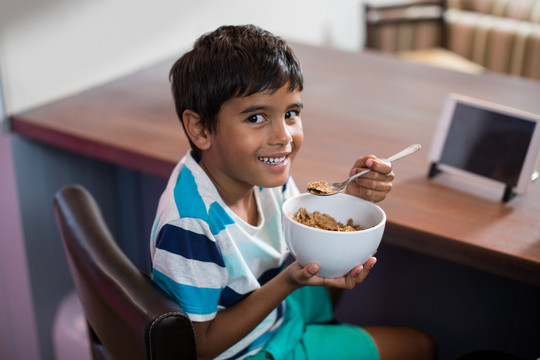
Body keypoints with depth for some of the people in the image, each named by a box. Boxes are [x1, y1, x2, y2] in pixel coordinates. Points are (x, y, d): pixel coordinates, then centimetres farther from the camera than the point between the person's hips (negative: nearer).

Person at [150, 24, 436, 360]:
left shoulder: (263, 171, -14)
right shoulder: (190, 223, -35)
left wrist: (351, 197, -17)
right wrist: (288, 282, -32)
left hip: (280, 309, 7)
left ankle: (325, 330, 40)